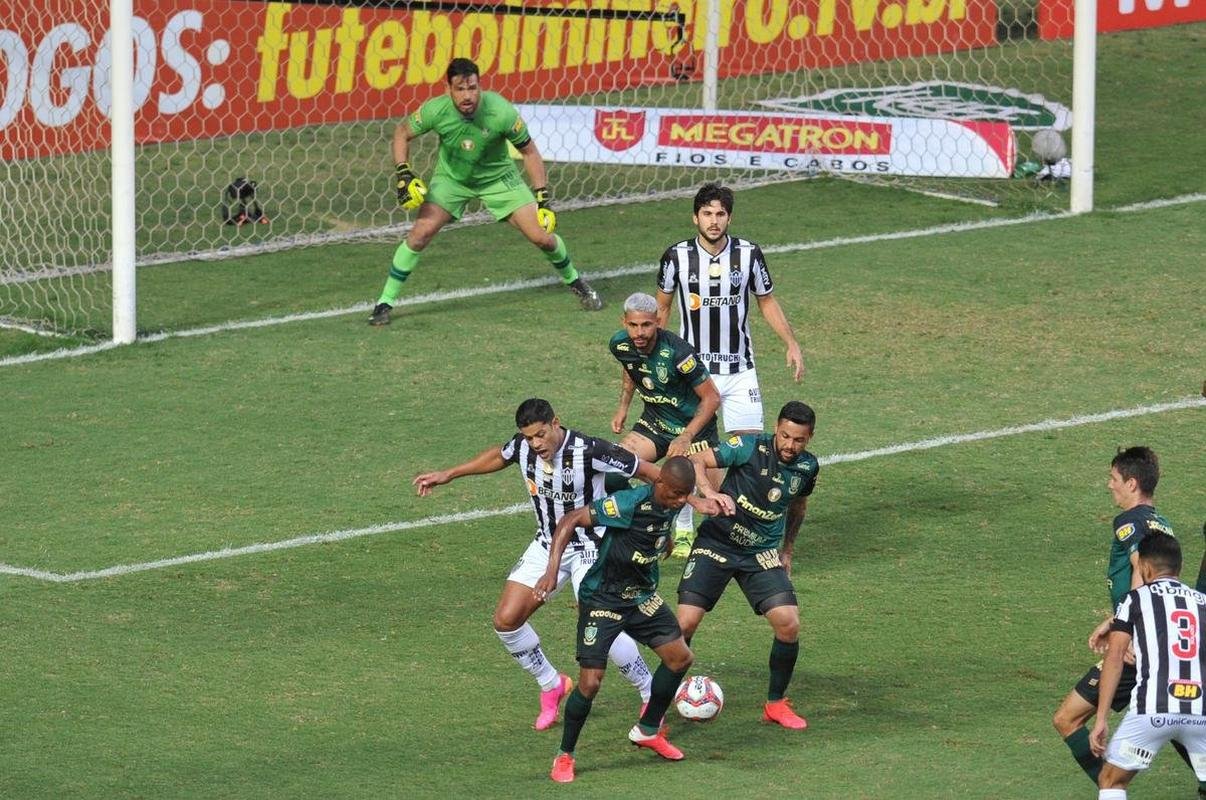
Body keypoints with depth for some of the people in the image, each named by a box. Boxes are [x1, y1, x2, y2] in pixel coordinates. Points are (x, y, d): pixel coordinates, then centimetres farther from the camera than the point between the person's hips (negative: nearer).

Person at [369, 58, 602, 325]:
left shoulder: (501, 112, -29)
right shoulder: (435, 110, -27)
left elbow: (529, 151, -14)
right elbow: (402, 132, -6)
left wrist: (543, 198, -16)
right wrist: (404, 174, -17)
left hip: (497, 178, 0)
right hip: (452, 178, 0)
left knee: (541, 235, -6)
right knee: (420, 233, -18)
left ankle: (575, 282, 23)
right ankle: (385, 302, -5)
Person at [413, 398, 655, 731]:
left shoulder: (589, 451, -26)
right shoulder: (523, 446, -9)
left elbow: (643, 469, -20)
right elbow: (498, 457, 16)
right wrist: (448, 475, 24)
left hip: (589, 549, -6)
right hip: (546, 546, 6)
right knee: (506, 620, -3)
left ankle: (652, 697, 0)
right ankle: (551, 685, 20)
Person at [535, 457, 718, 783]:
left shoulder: (672, 505, -5)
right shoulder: (630, 503, -28)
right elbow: (570, 520, -26)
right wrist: (552, 570, -31)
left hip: (642, 597, 8)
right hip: (603, 600, -8)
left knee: (680, 657, 8)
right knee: (590, 681, -13)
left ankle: (647, 731, 28)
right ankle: (564, 757, 6)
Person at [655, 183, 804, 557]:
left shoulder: (748, 253, -3)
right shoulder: (677, 256, -5)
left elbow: (767, 301, 10)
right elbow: (662, 307, 10)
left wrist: (792, 344, 1)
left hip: (740, 370, 1)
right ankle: (683, 531, 14)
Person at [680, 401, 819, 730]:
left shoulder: (807, 467, -1)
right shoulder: (750, 447, -16)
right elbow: (697, 461, -20)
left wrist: (786, 551, 24)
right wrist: (709, 493, -38)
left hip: (762, 554, 4)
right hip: (716, 543, -4)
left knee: (789, 624, -12)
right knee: (686, 621, -13)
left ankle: (776, 704, 9)